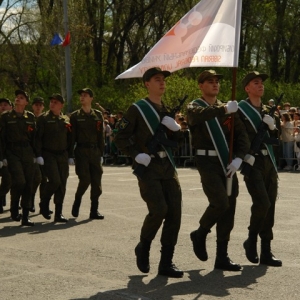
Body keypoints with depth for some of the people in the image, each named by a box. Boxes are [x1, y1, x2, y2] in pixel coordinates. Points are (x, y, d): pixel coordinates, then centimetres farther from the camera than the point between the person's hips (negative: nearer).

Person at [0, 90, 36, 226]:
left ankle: (25, 216, 9)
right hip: (12, 153, -3)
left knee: (28, 184, 1)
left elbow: (34, 137, 13)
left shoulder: (30, 117, 12)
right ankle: (14, 209, 2)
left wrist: (35, 154, 5)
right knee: (19, 181, -20)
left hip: (27, 153, 3)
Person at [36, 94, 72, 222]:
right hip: (48, 155, -4)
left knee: (62, 184, 1)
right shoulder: (43, 119, -2)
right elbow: (38, 138, -6)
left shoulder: (66, 120, 11)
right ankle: (44, 204, 7)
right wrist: (39, 155, -13)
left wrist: (70, 156, 12)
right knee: (54, 181, -18)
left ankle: (58, 214, 8)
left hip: (63, 155, 4)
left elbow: (69, 139, 16)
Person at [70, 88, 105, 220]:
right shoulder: (75, 116, 4)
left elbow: (101, 135, 10)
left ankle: (94, 210, 7)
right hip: (81, 151, -3)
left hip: (95, 151, 3)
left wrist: (101, 153, 5)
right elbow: (72, 136, 1)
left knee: (96, 181, 1)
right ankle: (77, 202, 12)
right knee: (85, 179, -12)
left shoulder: (98, 115, 10)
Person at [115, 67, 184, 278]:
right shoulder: (137, 109, -3)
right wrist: (136, 154, -17)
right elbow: (121, 138, -3)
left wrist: (175, 128, 0)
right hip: (147, 166, -6)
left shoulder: (167, 110, 17)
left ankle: (166, 262, 7)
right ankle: (143, 248, 8)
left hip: (168, 166, 6)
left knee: (174, 212, -1)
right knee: (159, 209, -19)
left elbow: (178, 139, 21)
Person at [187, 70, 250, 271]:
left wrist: (238, 158, -6)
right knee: (220, 203, -19)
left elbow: (242, 136, 9)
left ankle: (222, 257, 11)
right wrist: (224, 109, -32)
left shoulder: (228, 109, 15)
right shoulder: (194, 107, 1)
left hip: (228, 164, 5)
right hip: (207, 162, -5)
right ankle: (200, 234, 9)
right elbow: (200, 115, -26)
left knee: (229, 209, 3)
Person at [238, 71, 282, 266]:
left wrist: (272, 127, -1)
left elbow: (274, 137, 19)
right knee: (262, 203, -18)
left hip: (269, 162, 7)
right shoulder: (239, 110, -4)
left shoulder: (266, 110, 17)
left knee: (270, 207, 4)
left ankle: (266, 252, 10)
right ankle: (251, 240, 5)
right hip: (252, 162, -7)